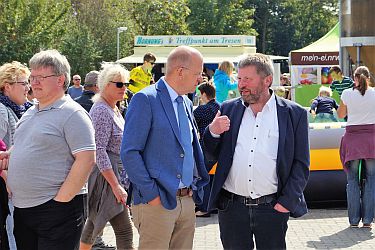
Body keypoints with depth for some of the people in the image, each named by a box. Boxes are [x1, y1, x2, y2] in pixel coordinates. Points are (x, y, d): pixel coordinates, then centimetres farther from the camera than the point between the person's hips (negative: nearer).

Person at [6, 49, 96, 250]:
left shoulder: (72, 114, -9)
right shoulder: (29, 113, 15)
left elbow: (86, 159, -17)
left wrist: (61, 199, -17)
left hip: (54, 210, -8)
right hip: (21, 208, 8)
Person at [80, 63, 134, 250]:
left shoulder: (114, 109, 14)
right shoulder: (101, 111, -15)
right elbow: (99, 151, -22)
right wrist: (115, 186, -24)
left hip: (115, 174, 10)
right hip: (106, 176, -10)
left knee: (95, 222, 18)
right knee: (124, 230, -10)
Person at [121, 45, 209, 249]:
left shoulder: (187, 104, 16)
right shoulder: (145, 99, -10)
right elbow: (129, 152, -14)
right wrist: (150, 194, -15)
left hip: (187, 200, 8)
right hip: (158, 202, -7)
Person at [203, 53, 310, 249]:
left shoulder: (294, 114, 2)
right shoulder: (228, 109, 9)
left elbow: (301, 164, 2)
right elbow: (211, 156, 13)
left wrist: (287, 202, -6)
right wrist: (213, 132, -6)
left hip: (272, 209, -2)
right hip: (231, 208, 2)